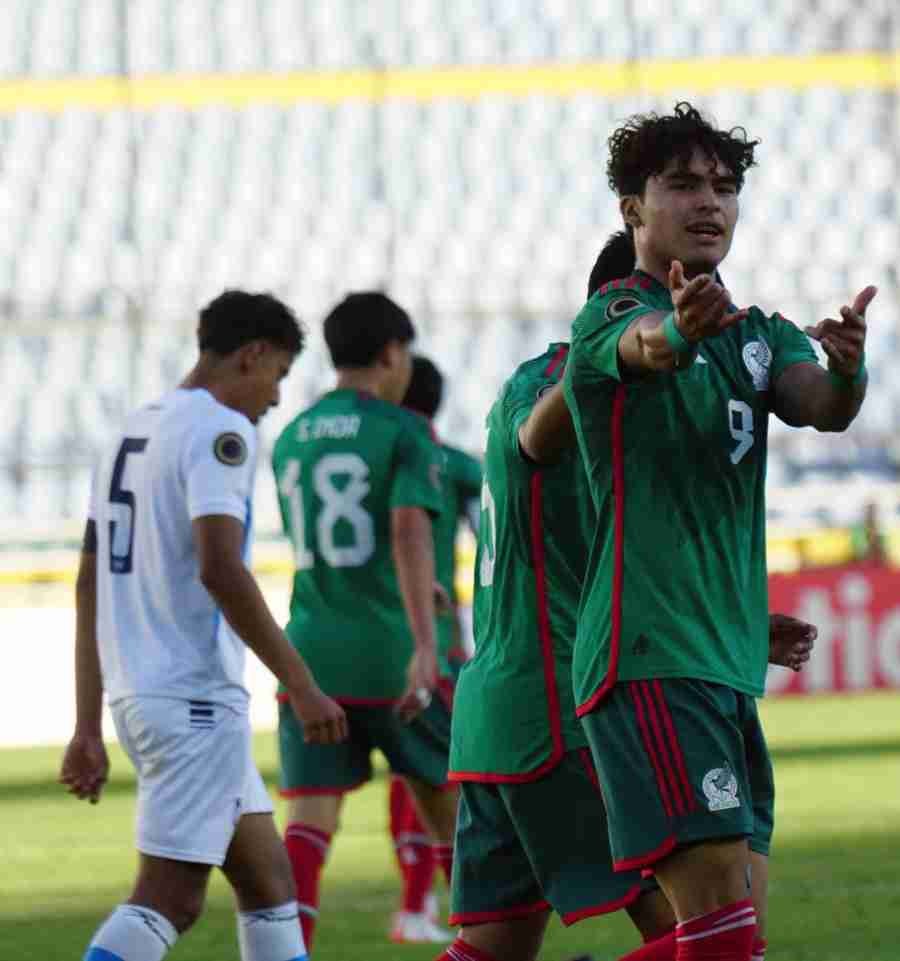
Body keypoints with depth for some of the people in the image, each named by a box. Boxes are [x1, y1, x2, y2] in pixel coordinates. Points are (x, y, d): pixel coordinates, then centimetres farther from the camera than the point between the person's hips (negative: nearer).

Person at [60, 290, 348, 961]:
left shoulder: (132, 432, 18)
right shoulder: (220, 430, -9)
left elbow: (90, 584, 19)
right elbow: (219, 570, -21)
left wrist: (89, 727, 21)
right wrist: (301, 685, -18)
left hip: (134, 694, 9)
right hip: (195, 698, -9)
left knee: (268, 879, 15)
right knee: (169, 899, -11)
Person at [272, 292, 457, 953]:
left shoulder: (290, 440, 14)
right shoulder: (406, 432, -5)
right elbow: (410, 531, -20)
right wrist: (425, 644, -28)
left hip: (312, 651, 4)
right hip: (390, 657, -4)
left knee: (310, 822, -4)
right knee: (452, 809, 13)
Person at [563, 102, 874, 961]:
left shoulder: (756, 334, 16)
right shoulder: (611, 315, -3)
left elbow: (821, 406, -5)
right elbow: (644, 347, -28)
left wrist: (847, 367, -30)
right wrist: (682, 329, -53)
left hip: (728, 664, 8)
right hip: (649, 659, -8)